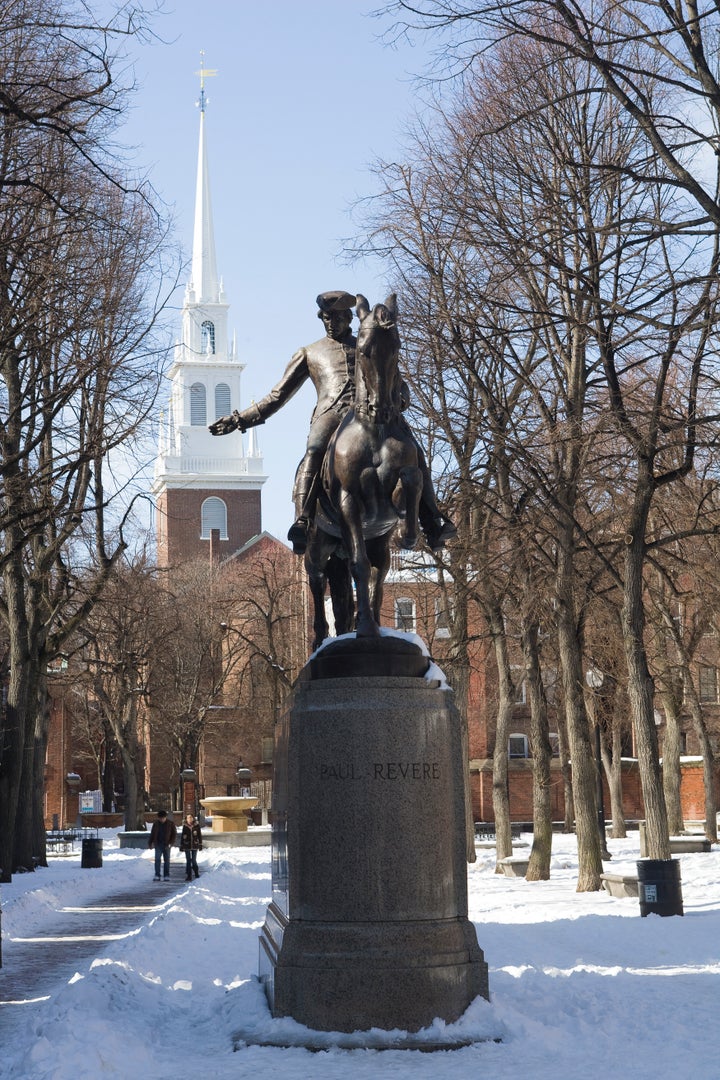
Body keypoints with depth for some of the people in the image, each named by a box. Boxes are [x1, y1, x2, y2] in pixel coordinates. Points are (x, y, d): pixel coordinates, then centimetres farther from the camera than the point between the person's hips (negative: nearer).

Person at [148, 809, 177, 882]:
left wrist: (171, 843, -10)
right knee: (157, 859, -8)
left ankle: (166, 876, 10)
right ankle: (157, 875, -7)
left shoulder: (171, 823, -1)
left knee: (167, 860, 4)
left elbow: (174, 834, 1)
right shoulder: (156, 824, 6)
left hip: (166, 845, -1)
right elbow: (152, 834, 14)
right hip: (158, 845, 1)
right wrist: (150, 843, 10)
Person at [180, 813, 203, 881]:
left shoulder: (196, 826, -2)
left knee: (194, 860, 6)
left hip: (195, 846, 0)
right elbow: (182, 836, 4)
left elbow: (200, 836, 3)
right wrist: (181, 846, 3)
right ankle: (188, 876, 6)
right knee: (188, 861, 1)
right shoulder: (185, 827, -1)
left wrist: (200, 845, 1)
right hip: (187, 846, 0)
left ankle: (196, 873, 28)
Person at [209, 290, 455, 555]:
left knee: (414, 453, -21)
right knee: (313, 453, -35)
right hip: (330, 412, -2)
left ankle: (432, 525, -23)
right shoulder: (309, 353, 31)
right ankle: (302, 524, -50)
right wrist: (241, 420, 22)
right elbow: (277, 397, 30)